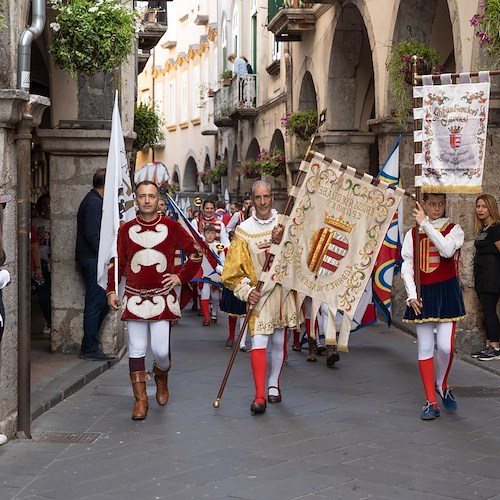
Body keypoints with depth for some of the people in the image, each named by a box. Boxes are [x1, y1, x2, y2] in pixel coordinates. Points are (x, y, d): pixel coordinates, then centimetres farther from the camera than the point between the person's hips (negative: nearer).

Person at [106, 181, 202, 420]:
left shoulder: (171, 227, 1)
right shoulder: (126, 229, 5)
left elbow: (195, 253, 10)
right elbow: (117, 262, 10)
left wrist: (181, 277, 2)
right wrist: (111, 290, 1)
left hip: (162, 298, -1)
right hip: (134, 298, 2)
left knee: (161, 350, -7)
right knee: (136, 350, 1)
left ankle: (161, 376, 28)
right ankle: (140, 399, 11)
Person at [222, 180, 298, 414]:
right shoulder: (244, 230, -3)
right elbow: (233, 270, -1)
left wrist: (283, 241, -23)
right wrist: (246, 291, -13)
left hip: (284, 289, 3)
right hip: (259, 292, -2)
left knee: (279, 341, 12)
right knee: (258, 341, -14)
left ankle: (274, 384, 32)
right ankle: (259, 395, -16)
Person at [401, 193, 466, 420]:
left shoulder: (454, 229, 2)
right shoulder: (413, 234, 7)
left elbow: (447, 250, -20)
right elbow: (406, 266, 4)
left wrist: (426, 224, -19)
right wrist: (411, 295, -7)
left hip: (447, 292, -2)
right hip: (423, 294, 2)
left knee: (445, 346, -10)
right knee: (424, 347, 1)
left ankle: (441, 385, 20)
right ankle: (431, 401, 8)